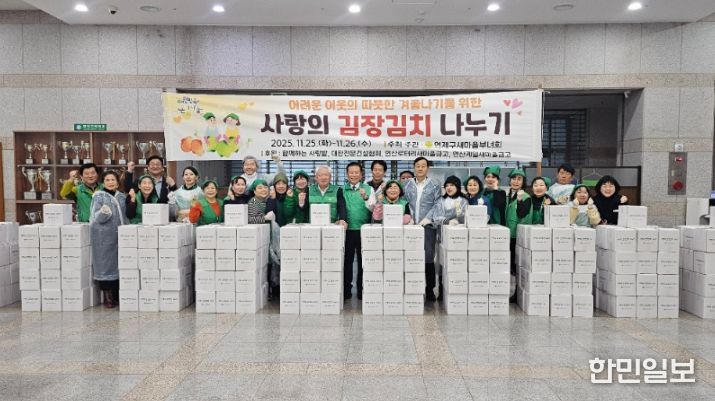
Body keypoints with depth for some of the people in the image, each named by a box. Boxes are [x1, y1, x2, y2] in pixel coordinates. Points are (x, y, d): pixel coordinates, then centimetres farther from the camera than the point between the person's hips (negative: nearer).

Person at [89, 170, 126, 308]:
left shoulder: (122, 197, 11)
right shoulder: (98, 196, -3)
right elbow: (95, 218, -10)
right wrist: (103, 212, -30)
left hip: (119, 236, 5)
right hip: (104, 237, -5)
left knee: (119, 264, 8)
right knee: (105, 264, -2)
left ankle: (117, 295, 18)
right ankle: (107, 297, 5)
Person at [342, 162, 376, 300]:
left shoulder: (368, 189, 4)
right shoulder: (342, 190, 7)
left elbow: (373, 209, -6)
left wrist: (366, 198, -21)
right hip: (347, 230, 1)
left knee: (363, 260, 4)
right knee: (347, 260, 4)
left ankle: (362, 290, 14)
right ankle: (346, 289, 13)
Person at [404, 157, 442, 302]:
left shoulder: (435, 184, 7)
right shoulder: (408, 184, 13)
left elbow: (437, 204, 1)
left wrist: (427, 219, -8)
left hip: (428, 225, -2)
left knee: (428, 257, -5)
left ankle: (430, 289, 6)